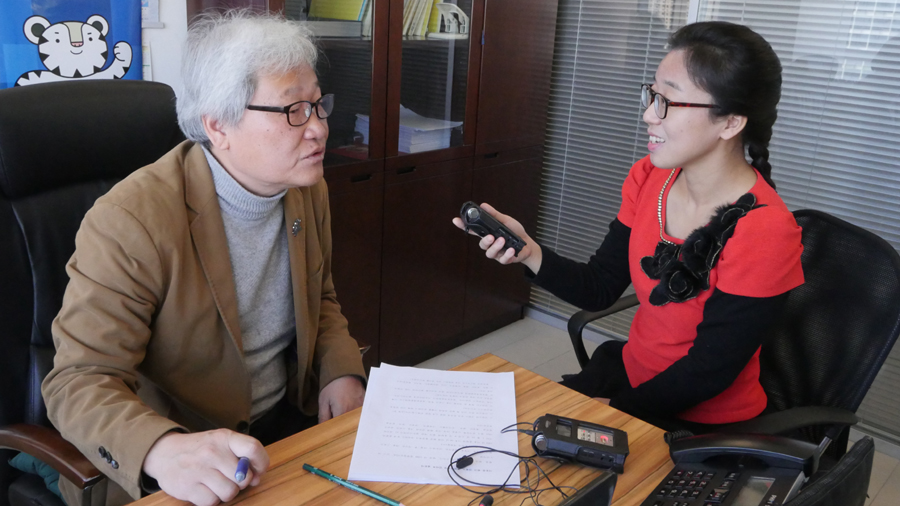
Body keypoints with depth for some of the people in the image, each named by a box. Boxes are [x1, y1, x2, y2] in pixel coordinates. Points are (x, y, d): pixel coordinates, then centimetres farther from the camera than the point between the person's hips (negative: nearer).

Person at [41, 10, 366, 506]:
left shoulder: (309, 189, 1)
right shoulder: (129, 221, -20)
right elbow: (80, 381, -20)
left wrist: (342, 372, -4)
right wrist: (163, 450, -39)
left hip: (291, 419, 5)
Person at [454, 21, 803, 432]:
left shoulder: (765, 232, -26)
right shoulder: (647, 178, -7)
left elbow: (707, 372, -20)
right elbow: (599, 289, -2)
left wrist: (610, 411, -13)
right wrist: (529, 253, -19)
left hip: (703, 421, -5)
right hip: (629, 369, 6)